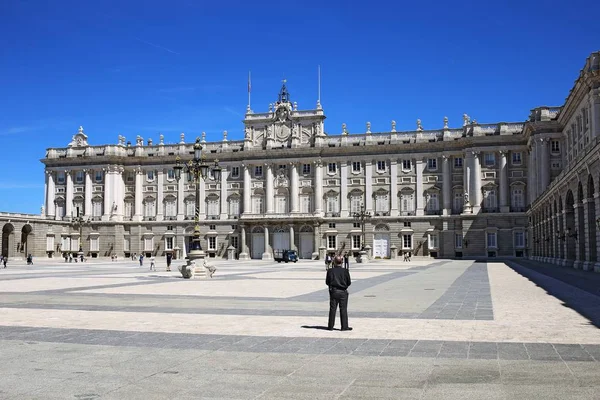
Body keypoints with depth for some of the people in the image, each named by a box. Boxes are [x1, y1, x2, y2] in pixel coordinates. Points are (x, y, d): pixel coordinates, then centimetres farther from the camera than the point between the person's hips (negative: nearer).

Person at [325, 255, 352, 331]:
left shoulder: (330, 271, -6)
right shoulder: (345, 271, -7)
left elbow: (327, 282, -3)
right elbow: (349, 283, -4)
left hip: (333, 291, 1)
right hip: (343, 292, -1)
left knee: (332, 309, 8)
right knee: (343, 309, 4)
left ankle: (330, 326, 12)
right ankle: (344, 326, 4)